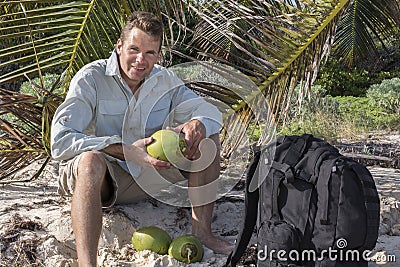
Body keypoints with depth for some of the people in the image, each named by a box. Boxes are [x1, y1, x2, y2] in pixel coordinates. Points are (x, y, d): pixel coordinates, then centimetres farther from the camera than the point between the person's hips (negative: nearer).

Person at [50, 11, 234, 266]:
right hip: (99, 176, -5)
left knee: (207, 138, -8)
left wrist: (198, 124, -27)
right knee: (92, 159, -41)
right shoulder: (91, 78, -17)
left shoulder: (165, 80, -1)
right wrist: (125, 151, -37)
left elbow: (211, 112, 0)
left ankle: (201, 230, -11)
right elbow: (60, 141, -27)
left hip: (146, 175, 5)